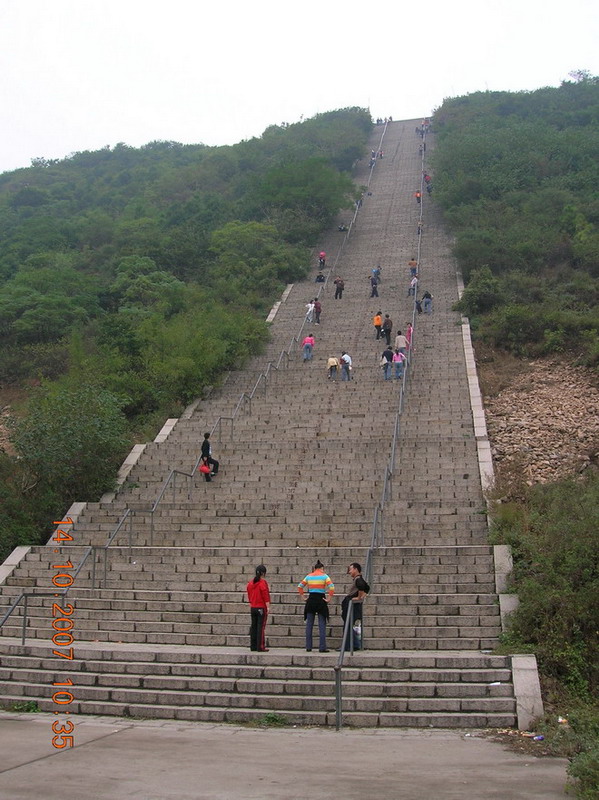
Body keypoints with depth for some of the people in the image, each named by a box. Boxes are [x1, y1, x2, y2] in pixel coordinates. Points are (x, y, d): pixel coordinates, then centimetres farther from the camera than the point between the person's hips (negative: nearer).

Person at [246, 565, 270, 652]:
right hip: (261, 608, -7)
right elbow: (266, 596, -14)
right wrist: (268, 607, -12)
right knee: (261, 627, -4)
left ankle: (253, 646, 15)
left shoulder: (250, 583, 10)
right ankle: (260, 647, -3)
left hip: (253, 608, 7)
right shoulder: (263, 582, -11)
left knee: (253, 627, 11)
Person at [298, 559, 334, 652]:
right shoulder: (324, 576, -3)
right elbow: (331, 587, -15)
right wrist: (329, 599, -9)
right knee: (322, 625, 0)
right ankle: (322, 647, -4)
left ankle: (308, 647, 10)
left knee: (309, 624, 10)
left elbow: (300, 586, 10)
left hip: (311, 600, 3)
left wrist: (303, 597, 11)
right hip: (321, 600, -3)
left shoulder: (309, 576, 8)